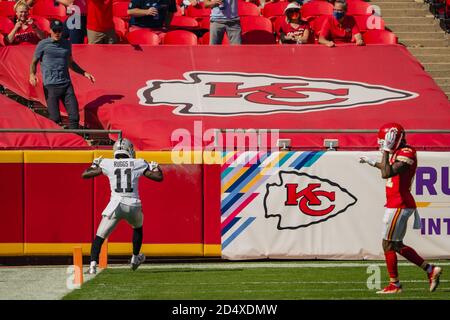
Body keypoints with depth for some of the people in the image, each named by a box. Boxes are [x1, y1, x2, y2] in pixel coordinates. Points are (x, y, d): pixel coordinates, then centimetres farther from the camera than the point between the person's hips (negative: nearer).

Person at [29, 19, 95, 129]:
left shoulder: (66, 44, 15)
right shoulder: (43, 45, 2)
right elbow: (34, 62, 6)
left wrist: (84, 73, 23)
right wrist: (32, 74, -13)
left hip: (66, 84, 4)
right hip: (50, 86, -4)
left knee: (74, 115, -3)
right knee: (55, 119, -8)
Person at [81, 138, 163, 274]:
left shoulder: (107, 164, 5)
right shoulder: (138, 164, 6)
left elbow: (85, 174, 11)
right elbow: (159, 177, 10)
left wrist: (94, 164, 30)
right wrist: (155, 167, 31)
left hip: (115, 205, -2)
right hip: (133, 206, 2)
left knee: (100, 236, 0)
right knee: (138, 227, 33)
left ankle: (93, 264, -20)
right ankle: (135, 258, 43)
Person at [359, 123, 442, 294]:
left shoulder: (407, 154, -18)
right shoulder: (399, 153, 12)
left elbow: (387, 174, -28)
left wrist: (386, 150, -23)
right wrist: (372, 163, 39)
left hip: (399, 206, -10)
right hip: (400, 204, 10)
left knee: (388, 245, -1)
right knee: (397, 245, 15)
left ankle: (394, 284, 7)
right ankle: (431, 270, 17)